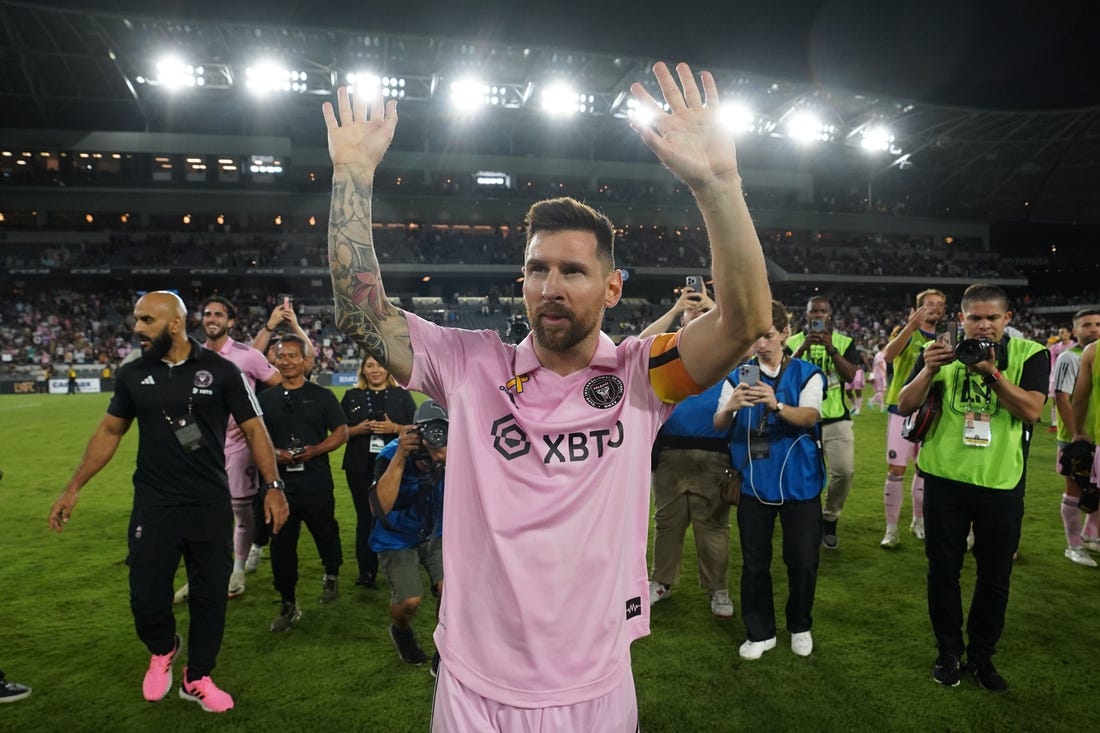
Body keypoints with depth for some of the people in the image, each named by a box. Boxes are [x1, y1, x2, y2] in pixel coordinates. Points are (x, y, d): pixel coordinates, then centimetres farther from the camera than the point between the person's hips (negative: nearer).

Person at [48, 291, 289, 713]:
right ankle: (162, 651, 38)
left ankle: (197, 678, 28)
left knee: (210, 594, 8)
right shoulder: (132, 375, 2)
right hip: (153, 505, 2)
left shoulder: (220, 371, -7)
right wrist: (74, 487, 9)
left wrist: (273, 485, -10)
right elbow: (110, 432, 13)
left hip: (211, 505, -1)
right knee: (146, 598, 5)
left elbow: (253, 429, -3)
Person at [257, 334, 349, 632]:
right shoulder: (266, 398, 8)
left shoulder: (321, 395, 2)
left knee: (325, 532, 13)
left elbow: (342, 432, 0)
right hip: (279, 482, 2)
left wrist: (315, 450, -15)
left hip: (316, 481, -1)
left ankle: (332, 575, 43)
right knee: (281, 544, 4)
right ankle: (289, 605, 17)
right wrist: (275, 453, -10)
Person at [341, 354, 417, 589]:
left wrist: (394, 428, -14)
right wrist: (359, 429, -11)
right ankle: (366, 570, 13)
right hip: (360, 468, 1)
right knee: (365, 518, 4)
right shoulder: (352, 396, 11)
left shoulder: (401, 395, 7)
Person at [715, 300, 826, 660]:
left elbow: (810, 416, -19)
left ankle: (800, 626, 33)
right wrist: (731, 406, -32)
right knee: (755, 562, 10)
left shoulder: (807, 374, -2)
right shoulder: (738, 376, 1)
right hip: (754, 481, 1)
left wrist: (776, 405, -40)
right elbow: (719, 424, -9)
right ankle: (760, 632, 27)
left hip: (798, 480, -1)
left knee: (803, 560, 8)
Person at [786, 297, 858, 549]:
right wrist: (803, 348, -21)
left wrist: (831, 348, -19)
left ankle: (829, 520, 15)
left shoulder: (844, 343, 6)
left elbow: (850, 375, -9)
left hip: (836, 419, 0)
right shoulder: (793, 342, 4)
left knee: (844, 471, -9)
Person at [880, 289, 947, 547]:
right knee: (896, 470, -5)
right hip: (902, 410, -5)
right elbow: (888, 356, -27)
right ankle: (891, 529, 3)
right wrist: (911, 326, -38)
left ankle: (919, 521, 29)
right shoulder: (906, 333, -4)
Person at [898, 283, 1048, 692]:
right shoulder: (940, 352, 1)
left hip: (1002, 484, 0)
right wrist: (929, 370, -20)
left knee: (995, 576, 12)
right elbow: (904, 407, -4)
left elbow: (1031, 411, -14)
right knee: (943, 571, 10)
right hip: (945, 480, 1)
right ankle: (949, 652, 27)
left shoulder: (1029, 355, -2)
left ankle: (982, 655, 30)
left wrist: (991, 372, -25)